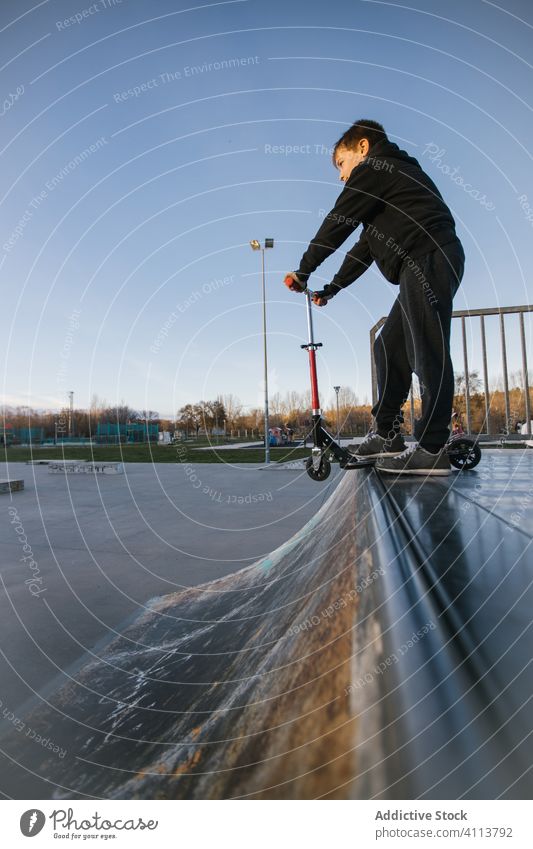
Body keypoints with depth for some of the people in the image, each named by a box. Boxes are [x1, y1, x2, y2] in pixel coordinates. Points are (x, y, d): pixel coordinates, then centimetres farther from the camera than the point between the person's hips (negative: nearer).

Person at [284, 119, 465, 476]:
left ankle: (432, 450, -12)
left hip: (428, 260, -10)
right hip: (424, 267, 10)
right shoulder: (392, 175, 33)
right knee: (389, 348, 8)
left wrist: (303, 271, 7)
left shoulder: (373, 169, 4)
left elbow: (337, 225, -2)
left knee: (428, 353, -14)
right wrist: (332, 288, 25)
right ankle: (386, 434, 13)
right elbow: (366, 246, 29)